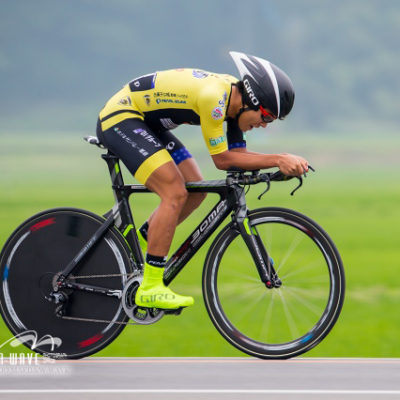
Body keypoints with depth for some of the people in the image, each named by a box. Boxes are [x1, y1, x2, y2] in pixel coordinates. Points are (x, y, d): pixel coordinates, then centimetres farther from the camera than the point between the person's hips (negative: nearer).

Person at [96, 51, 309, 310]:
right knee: (175, 193, -20)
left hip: (146, 123, 10)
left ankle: (140, 243, 18)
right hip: (120, 117, -10)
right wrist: (278, 160, -26)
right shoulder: (214, 96, -29)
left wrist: (285, 163, -11)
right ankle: (150, 288, -18)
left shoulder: (234, 94, -1)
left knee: (196, 190, 5)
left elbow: (237, 155, 3)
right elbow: (222, 159, -23)